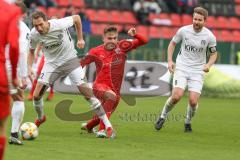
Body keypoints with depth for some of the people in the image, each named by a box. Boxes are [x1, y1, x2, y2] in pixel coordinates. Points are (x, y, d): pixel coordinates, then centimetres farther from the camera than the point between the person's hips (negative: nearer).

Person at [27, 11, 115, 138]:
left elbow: (76, 18, -5)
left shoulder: (59, 24, -26)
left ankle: (108, 125, -10)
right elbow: (31, 51, 6)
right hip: (51, 63, 3)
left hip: (69, 60, -3)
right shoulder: (34, 35, -16)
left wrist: (80, 39, 0)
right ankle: (40, 118, 29)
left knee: (87, 92, -14)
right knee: (36, 95, -6)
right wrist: (29, 67, -9)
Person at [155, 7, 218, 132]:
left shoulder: (209, 36, -7)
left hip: (197, 71, 0)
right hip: (181, 68, 0)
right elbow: (172, 43, 10)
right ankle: (163, 117, 7)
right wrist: (170, 60, -1)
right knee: (176, 96, -20)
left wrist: (208, 64, -13)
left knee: (193, 101, -12)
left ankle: (188, 122, 19)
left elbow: (214, 54, 7)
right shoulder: (183, 30, -7)